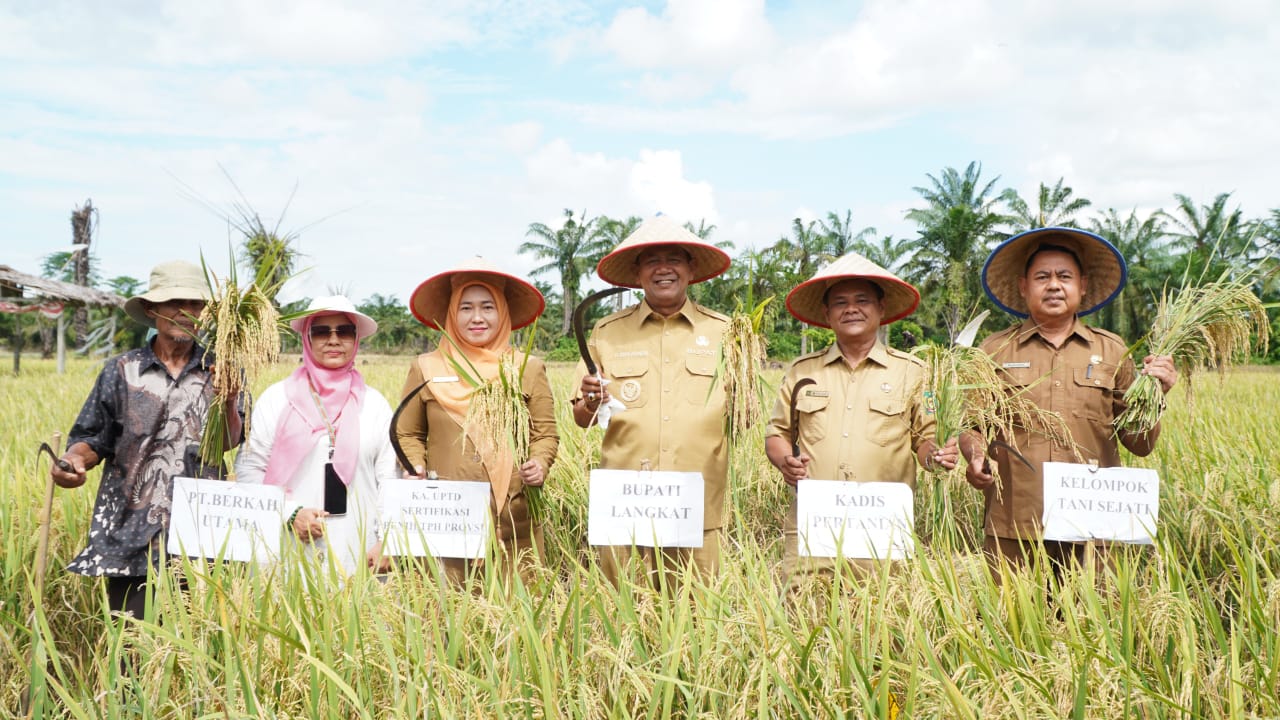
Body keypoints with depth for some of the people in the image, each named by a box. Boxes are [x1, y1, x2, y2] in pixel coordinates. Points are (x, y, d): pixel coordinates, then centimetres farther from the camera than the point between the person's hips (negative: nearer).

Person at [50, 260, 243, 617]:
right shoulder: (121, 371, 6)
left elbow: (229, 443, -4)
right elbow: (92, 439, 10)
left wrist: (228, 399, -21)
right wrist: (75, 459, -11)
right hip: (131, 534, 0)